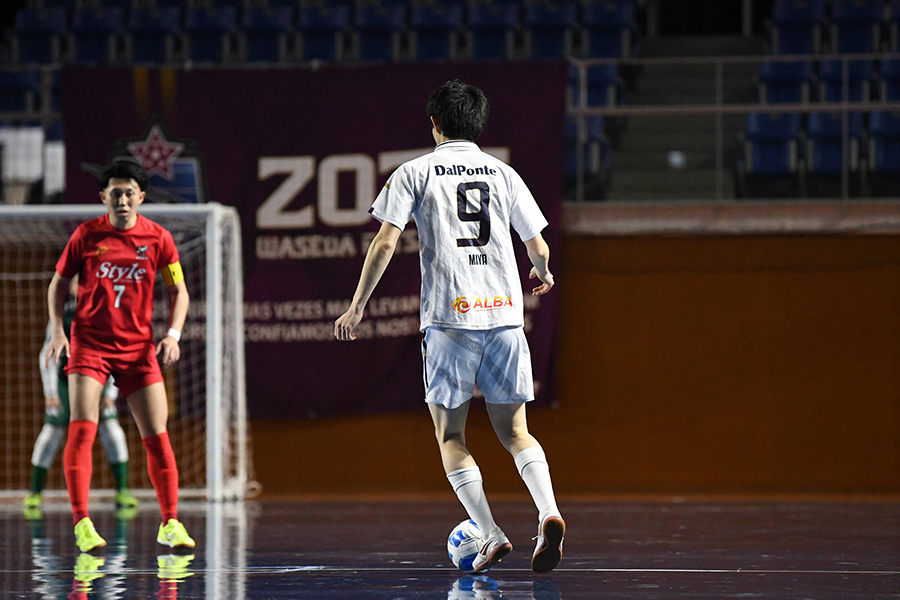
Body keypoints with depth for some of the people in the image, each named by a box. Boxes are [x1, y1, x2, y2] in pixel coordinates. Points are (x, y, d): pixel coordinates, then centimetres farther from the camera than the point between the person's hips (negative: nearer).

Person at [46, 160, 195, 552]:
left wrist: (173, 335, -5)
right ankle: (82, 523, -12)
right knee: (82, 430, -14)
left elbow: (178, 291, 9)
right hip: (89, 342, -1)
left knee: (156, 436, -2)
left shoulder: (158, 239, -1)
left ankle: (170, 524, 9)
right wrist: (57, 329, -4)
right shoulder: (86, 236, -2)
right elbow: (58, 284, 9)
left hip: (138, 347, 1)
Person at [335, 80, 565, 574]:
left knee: (450, 435, 6)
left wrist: (357, 306, 2)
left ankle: (490, 533, -8)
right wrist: (542, 274, 36)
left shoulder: (415, 173, 4)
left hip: (449, 315, -3)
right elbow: (539, 249, 13)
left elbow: (385, 243, -5)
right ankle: (548, 513, -15)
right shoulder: (503, 173, 12)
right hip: (504, 311, 3)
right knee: (513, 430, 10)